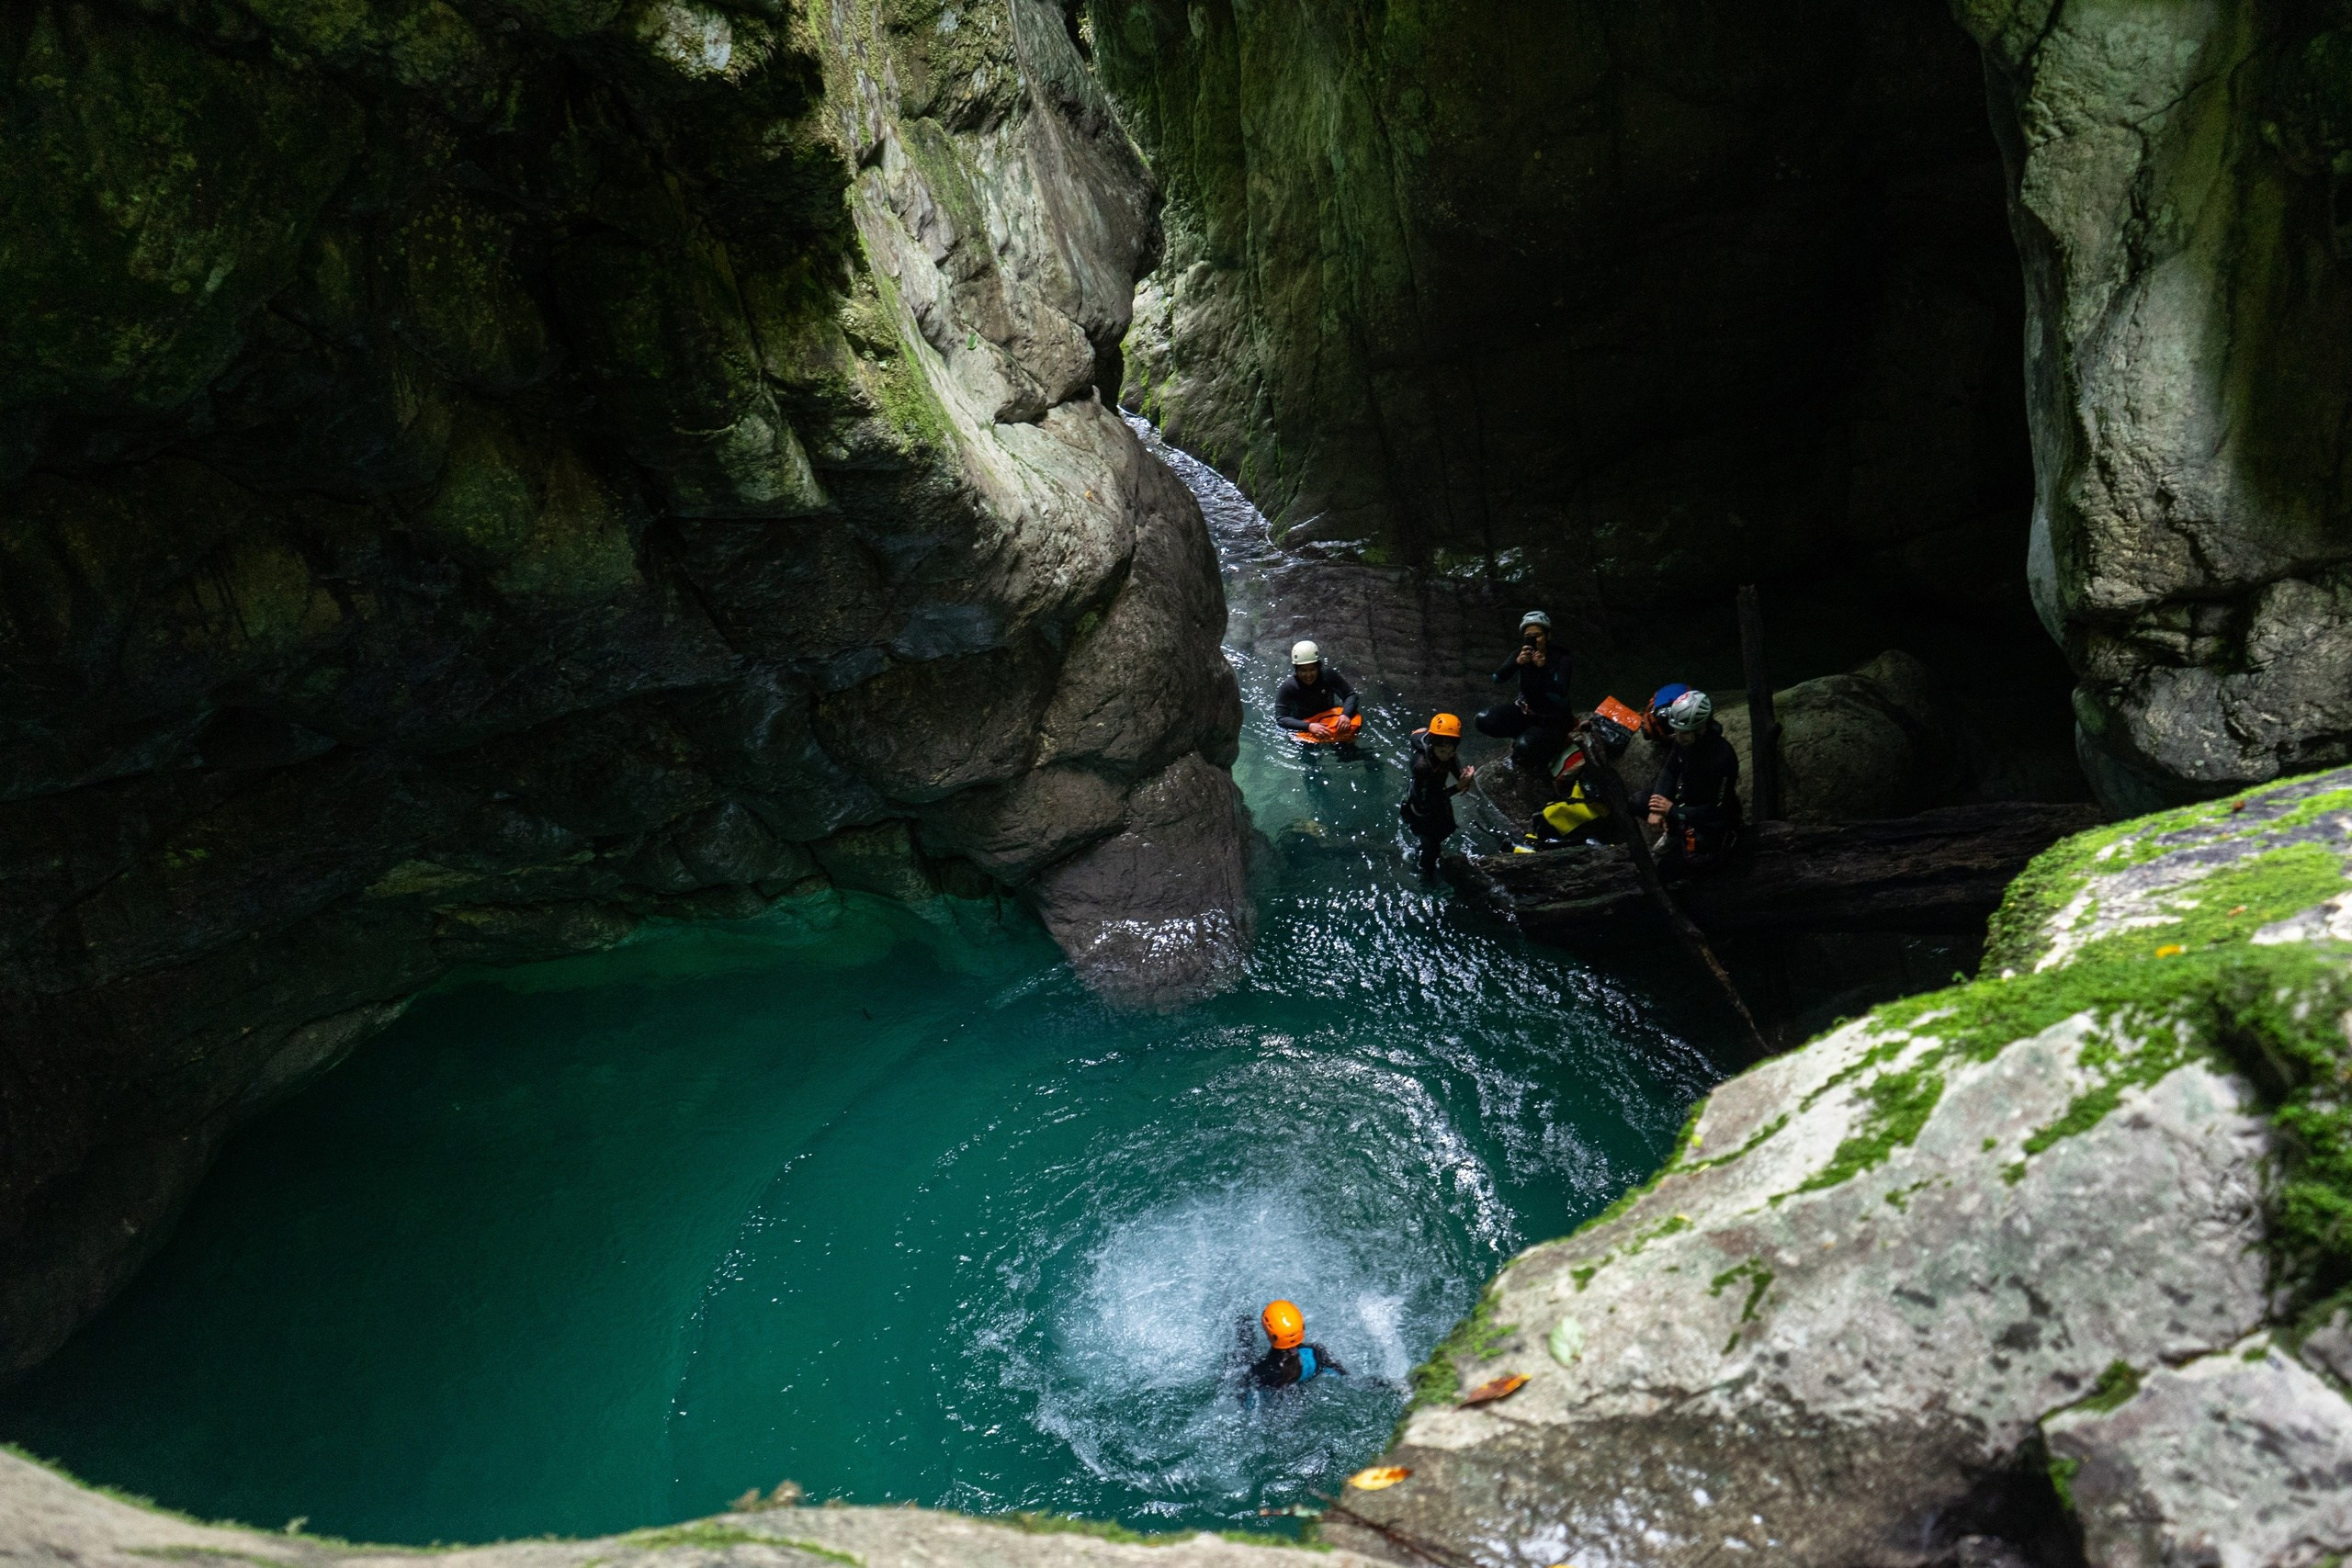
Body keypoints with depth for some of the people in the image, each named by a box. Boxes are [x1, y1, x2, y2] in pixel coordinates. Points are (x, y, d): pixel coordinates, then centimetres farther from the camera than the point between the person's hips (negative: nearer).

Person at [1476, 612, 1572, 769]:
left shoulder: (1560, 659, -15)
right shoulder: (1522, 654, -5)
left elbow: (1559, 698, -25)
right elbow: (1497, 680, -17)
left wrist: (1543, 668, -35)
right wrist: (1517, 662, -35)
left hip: (1551, 720, -5)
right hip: (1525, 712, 5)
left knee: (1525, 747, -34)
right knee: (1484, 720, -20)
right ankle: (1522, 737, 3)